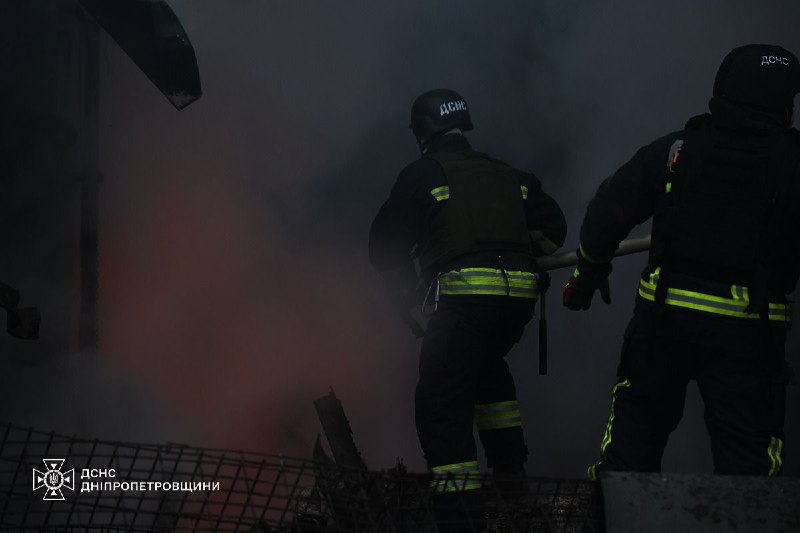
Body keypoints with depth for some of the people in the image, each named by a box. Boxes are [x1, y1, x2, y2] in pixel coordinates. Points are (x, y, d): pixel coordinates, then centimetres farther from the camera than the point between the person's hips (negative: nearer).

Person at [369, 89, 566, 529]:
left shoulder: (422, 175, 8)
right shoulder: (507, 175, 22)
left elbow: (386, 245, 8)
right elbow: (553, 226, 19)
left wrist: (408, 292, 23)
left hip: (465, 291, -6)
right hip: (520, 291, 6)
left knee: (441, 402, -5)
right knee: (487, 367, 33)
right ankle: (510, 465, 33)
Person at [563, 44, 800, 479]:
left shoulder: (672, 151, 1)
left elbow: (607, 214, 4)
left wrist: (589, 271, 18)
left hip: (665, 314, 2)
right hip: (749, 331, -2)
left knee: (636, 426, 17)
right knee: (749, 456, 3)